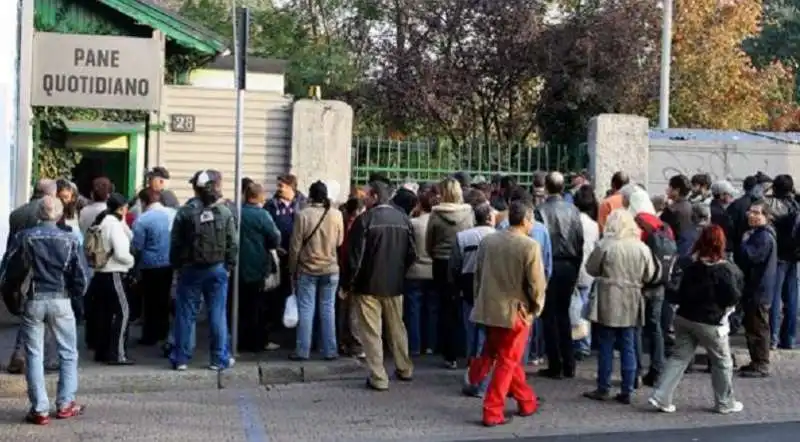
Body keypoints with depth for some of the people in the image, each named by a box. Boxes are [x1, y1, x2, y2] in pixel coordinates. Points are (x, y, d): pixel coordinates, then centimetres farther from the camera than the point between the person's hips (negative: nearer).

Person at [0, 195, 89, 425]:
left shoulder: (23, 237, -2)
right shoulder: (69, 240, -3)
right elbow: (82, 277, -3)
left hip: (33, 301, 0)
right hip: (61, 302, 0)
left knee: (34, 355, 7)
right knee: (68, 353, 14)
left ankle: (39, 410, 6)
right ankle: (65, 404, 14)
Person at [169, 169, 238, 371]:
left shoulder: (185, 212, -6)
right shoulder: (225, 212, -4)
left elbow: (175, 244, -2)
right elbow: (232, 244, -2)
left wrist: (176, 266, 9)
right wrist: (229, 266, 8)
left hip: (190, 269, 0)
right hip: (217, 269, 0)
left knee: (185, 314, 7)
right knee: (217, 314, 5)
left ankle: (181, 358, 12)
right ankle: (219, 358, 9)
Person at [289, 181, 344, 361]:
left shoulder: (303, 215, -13)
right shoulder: (336, 215, -6)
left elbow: (295, 245, -7)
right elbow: (339, 242, 5)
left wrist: (292, 269, 4)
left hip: (307, 269, -2)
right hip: (330, 269, 2)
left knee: (306, 310, 4)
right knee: (328, 309, 8)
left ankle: (302, 351, 8)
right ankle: (330, 350, 12)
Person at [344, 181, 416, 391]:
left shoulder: (365, 219, -14)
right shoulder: (403, 219, 2)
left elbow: (355, 256, -14)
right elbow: (412, 254, 5)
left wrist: (348, 284, -5)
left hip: (369, 285, -5)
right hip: (395, 285, 5)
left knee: (371, 332, 1)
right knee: (397, 328, 19)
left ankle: (378, 378, 1)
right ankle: (404, 369, 31)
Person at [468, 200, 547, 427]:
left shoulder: (487, 241, 4)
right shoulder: (530, 246, -13)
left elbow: (478, 274, 11)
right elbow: (536, 283, -14)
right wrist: (536, 307, 2)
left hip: (488, 309, 5)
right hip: (515, 312, -5)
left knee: (507, 358, 21)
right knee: (507, 363, 5)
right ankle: (493, 412, 7)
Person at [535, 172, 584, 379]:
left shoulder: (541, 210, -13)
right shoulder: (572, 210, -1)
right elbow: (580, 240, 1)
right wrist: (576, 267, 11)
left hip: (550, 265, -4)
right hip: (570, 265, 4)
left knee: (550, 316, 5)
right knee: (564, 314, 15)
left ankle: (555, 366, 6)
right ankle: (568, 365, 17)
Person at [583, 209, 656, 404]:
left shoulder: (605, 245, -11)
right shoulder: (642, 248, -2)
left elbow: (591, 269, -2)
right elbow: (648, 275, 5)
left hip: (608, 302, -3)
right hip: (631, 303, 3)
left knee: (606, 347, 6)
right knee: (628, 348, 9)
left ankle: (603, 389, 10)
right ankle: (627, 391, 11)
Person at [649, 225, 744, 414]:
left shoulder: (691, 266, 3)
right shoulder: (725, 269, -15)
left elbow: (681, 293, 9)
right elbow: (733, 297, -13)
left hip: (684, 317, 5)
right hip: (710, 322, -5)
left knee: (679, 357, 9)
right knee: (722, 362, 12)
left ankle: (661, 397, 1)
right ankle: (725, 403, 22)